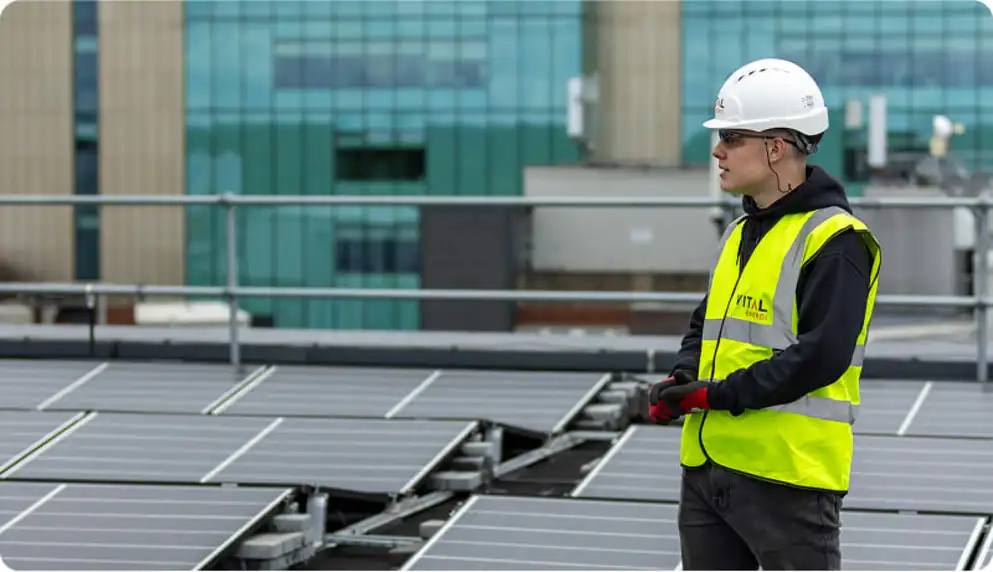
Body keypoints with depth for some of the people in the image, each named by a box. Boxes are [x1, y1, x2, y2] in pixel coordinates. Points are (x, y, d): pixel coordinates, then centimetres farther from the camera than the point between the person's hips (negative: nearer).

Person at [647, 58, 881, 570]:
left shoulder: (834, 240, -12)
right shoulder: (739, 235, 18)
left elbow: (822, 355, -20)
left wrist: (722, 394, -18)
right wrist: (680, 381, 2)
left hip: (788, 471, -9)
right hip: (707, 465, 9)